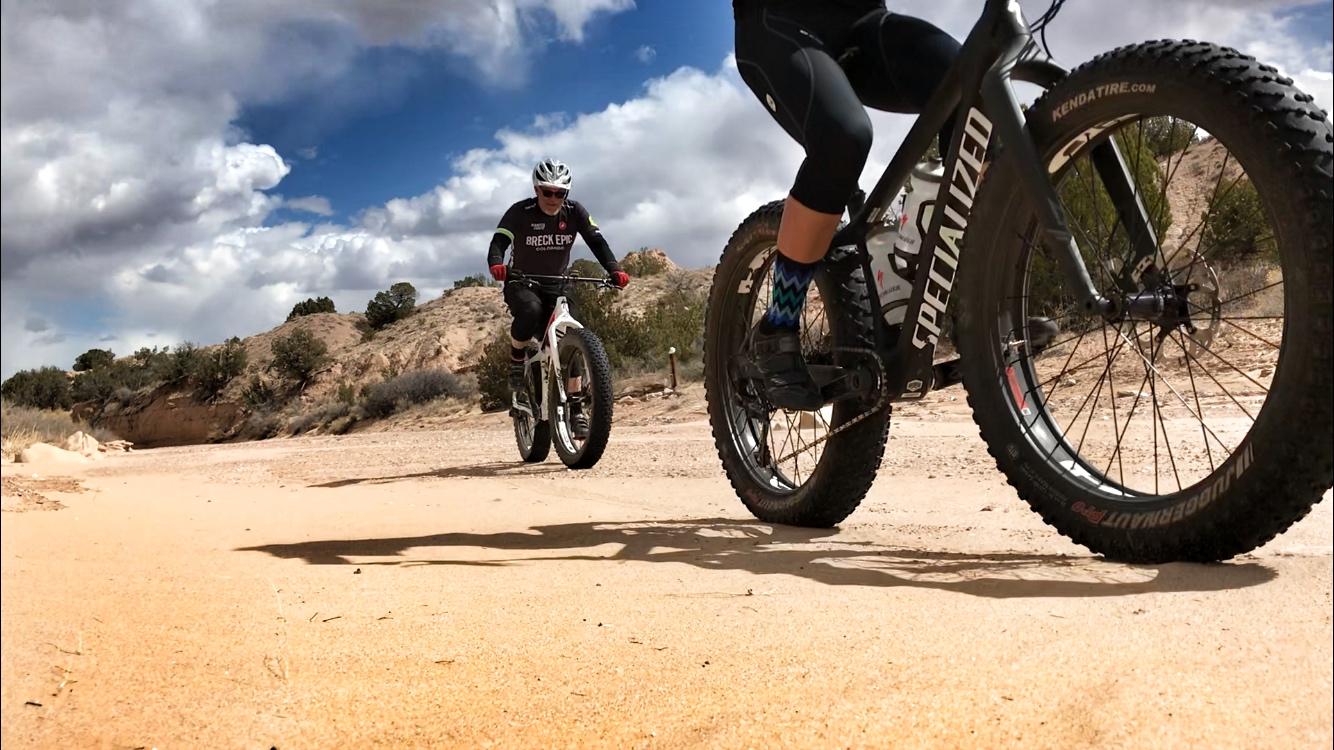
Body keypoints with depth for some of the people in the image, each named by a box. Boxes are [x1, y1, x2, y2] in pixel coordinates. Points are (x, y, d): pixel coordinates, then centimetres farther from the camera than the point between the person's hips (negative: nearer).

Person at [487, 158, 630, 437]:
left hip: (557, 286, 3)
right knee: (531, 310, -37)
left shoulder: (575, 211, -7)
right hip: (522, 284, -3)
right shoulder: (520, 212, -15)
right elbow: (499, 242, -26)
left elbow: (596, 241, -14)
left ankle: (575, 409, -2)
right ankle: (516, 361, -11)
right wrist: (496, 265, -49)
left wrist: (614, 269, -32)